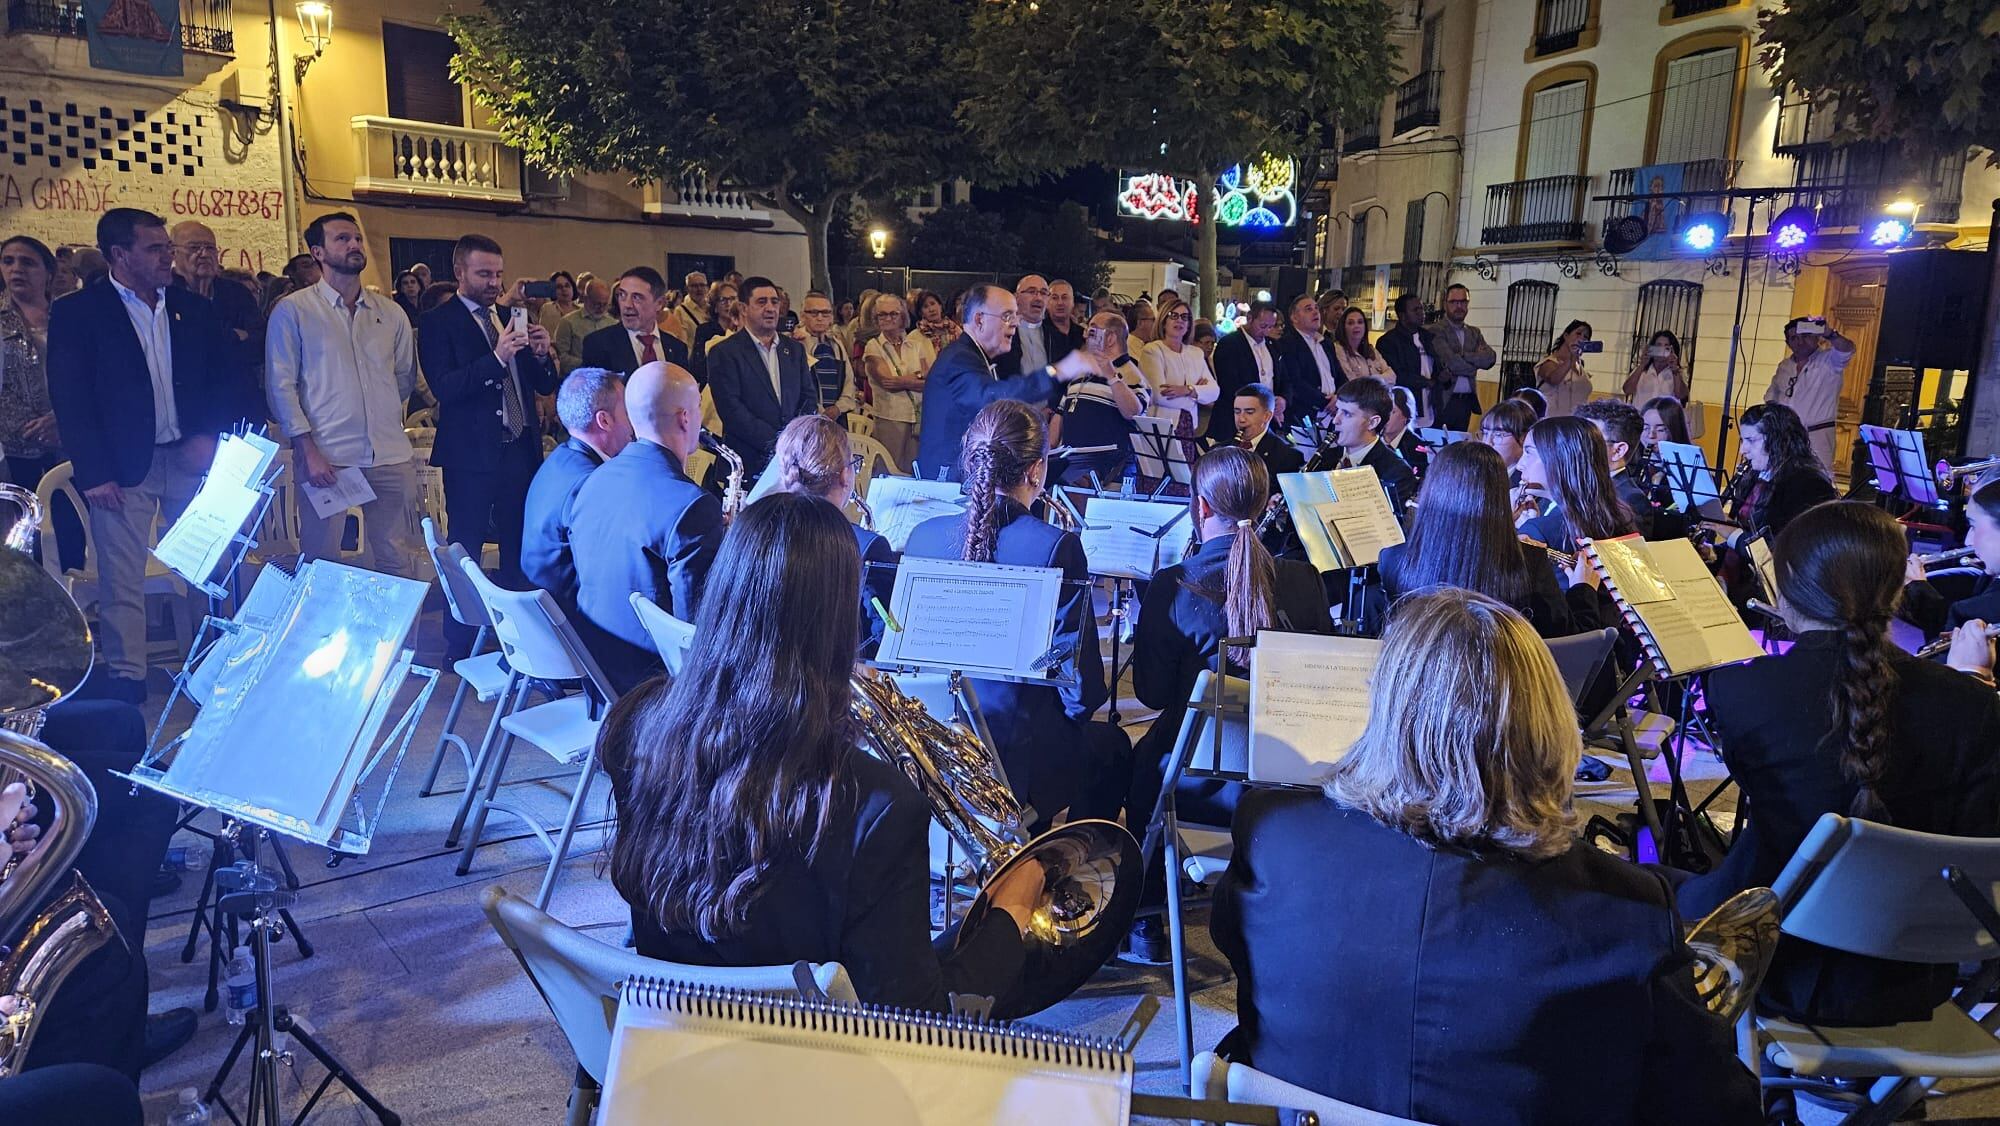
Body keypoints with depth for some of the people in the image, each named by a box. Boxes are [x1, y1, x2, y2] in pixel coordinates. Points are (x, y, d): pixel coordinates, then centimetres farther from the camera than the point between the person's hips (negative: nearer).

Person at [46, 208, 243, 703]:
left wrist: (211, 436, -4)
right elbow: (70, 399, -6)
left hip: (191, 459, 3)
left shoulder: (193, 308, 10)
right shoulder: (77, 312, -1)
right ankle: (126, 680, 7)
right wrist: (94, 473, -12)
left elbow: (229, 377, 11)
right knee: (121, 579, 0)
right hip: (123, 468, -3)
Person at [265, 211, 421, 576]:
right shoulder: (292, 310, 2)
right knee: (321, 565, 2)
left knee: (399, 560, 7)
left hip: (391, 456, 3)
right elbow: (280, 385, -3)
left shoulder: (391, 314, 13)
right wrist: (308, 450, -11)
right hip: (326, 457, -3)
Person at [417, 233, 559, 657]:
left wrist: (543, 355, -8)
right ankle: (458, 650, 10)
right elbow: (443, 388, -15)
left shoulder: (512, 319, 14)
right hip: (472, 455, -5)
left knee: (519, 550, 8)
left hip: (520, 449, 5)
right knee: (465, 553, 1)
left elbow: (545, 386, 14)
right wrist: (497, 358, -26)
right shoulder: (438, 323, -2)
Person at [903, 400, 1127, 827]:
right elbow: (1082, 685, -16)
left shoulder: (922, 535, -7)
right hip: (1023, 758, -5)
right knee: (1113, 747, 29)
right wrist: (1078, 706, 6)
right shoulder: (1056, 547, -20)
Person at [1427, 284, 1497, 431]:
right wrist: (1474, 364, -1)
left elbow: (1491, 358, -2)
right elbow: (1451, 362, -18)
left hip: (1467, 402, 6)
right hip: (1444, 401, -6)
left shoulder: (1474, 333, 15)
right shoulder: (1437, 332, -6)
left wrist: (1461, 355, -12)